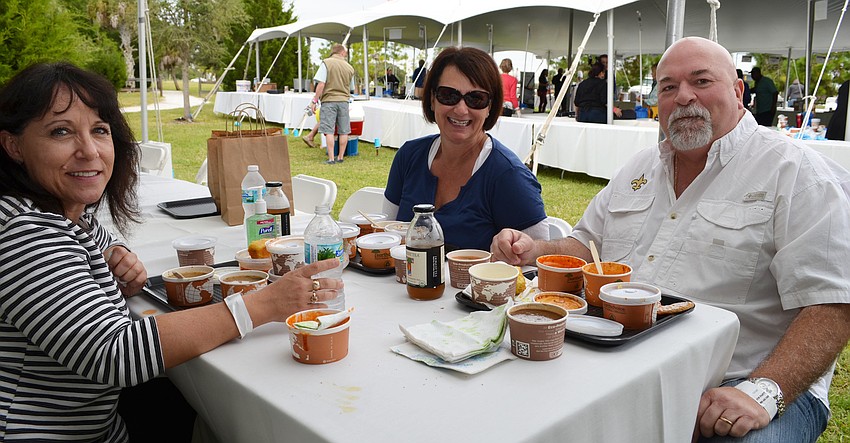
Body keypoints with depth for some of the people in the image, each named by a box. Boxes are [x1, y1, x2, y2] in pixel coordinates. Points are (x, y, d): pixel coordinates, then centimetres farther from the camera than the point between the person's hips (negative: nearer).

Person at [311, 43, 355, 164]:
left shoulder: (326, 63, -6)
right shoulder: (349, 67, 7)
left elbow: (321, 84, -11)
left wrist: (315, 101, -5)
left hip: (329, 100, -4)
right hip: (344, 101, 4)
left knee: (329, 131, -2)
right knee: (343, 131, 9)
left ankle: (331, 158, -5)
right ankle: (340, 157, 15)